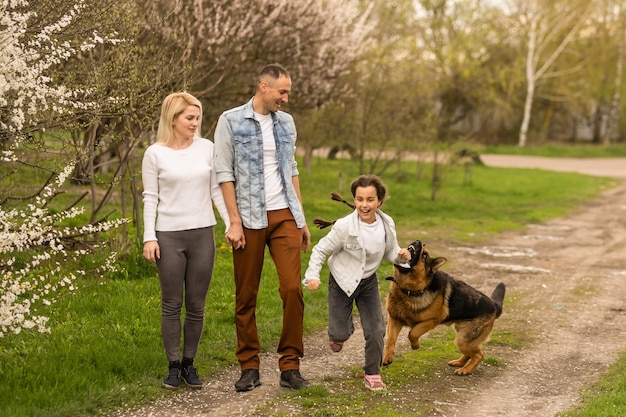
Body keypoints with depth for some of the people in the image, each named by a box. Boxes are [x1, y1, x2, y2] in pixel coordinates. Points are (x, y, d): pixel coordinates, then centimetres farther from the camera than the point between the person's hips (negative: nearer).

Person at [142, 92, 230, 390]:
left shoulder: (207, 148, 6)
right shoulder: (155, 153, -1)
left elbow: (217, 191, 10)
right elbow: (150, 198, 0)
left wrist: (232, 224, 3)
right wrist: (149, 237, -6)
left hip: (203, 234, 2)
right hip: (169, 236, -2)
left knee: (196, 304, 5)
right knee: (172, 304, 3)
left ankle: (189, 364, 16)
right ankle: (174, 366, 12)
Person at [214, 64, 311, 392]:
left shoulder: (286, 122, 11)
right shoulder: (231, 121, -3)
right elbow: (224, 174, -6)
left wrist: (302, 219, 14)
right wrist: (234, 222, -11)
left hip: (284, 216, 3)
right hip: (249, 219, -3)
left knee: (293, 288, -6)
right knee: (246, 296, 4)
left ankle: (290, 366, 3)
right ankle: (249, 368, 15)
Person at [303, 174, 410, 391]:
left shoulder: (387, 225, -14)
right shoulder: (344, 227, -26)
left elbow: (390, 252, 3)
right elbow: (321, 250, -16)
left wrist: (400, 255, -19)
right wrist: (312, 276, -26)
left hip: (368, 281, 3)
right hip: (342, 282, -3)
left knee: (376, 330, -2)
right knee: (341, 333, 1)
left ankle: (372, 374, 15)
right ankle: (337, 334, 40)